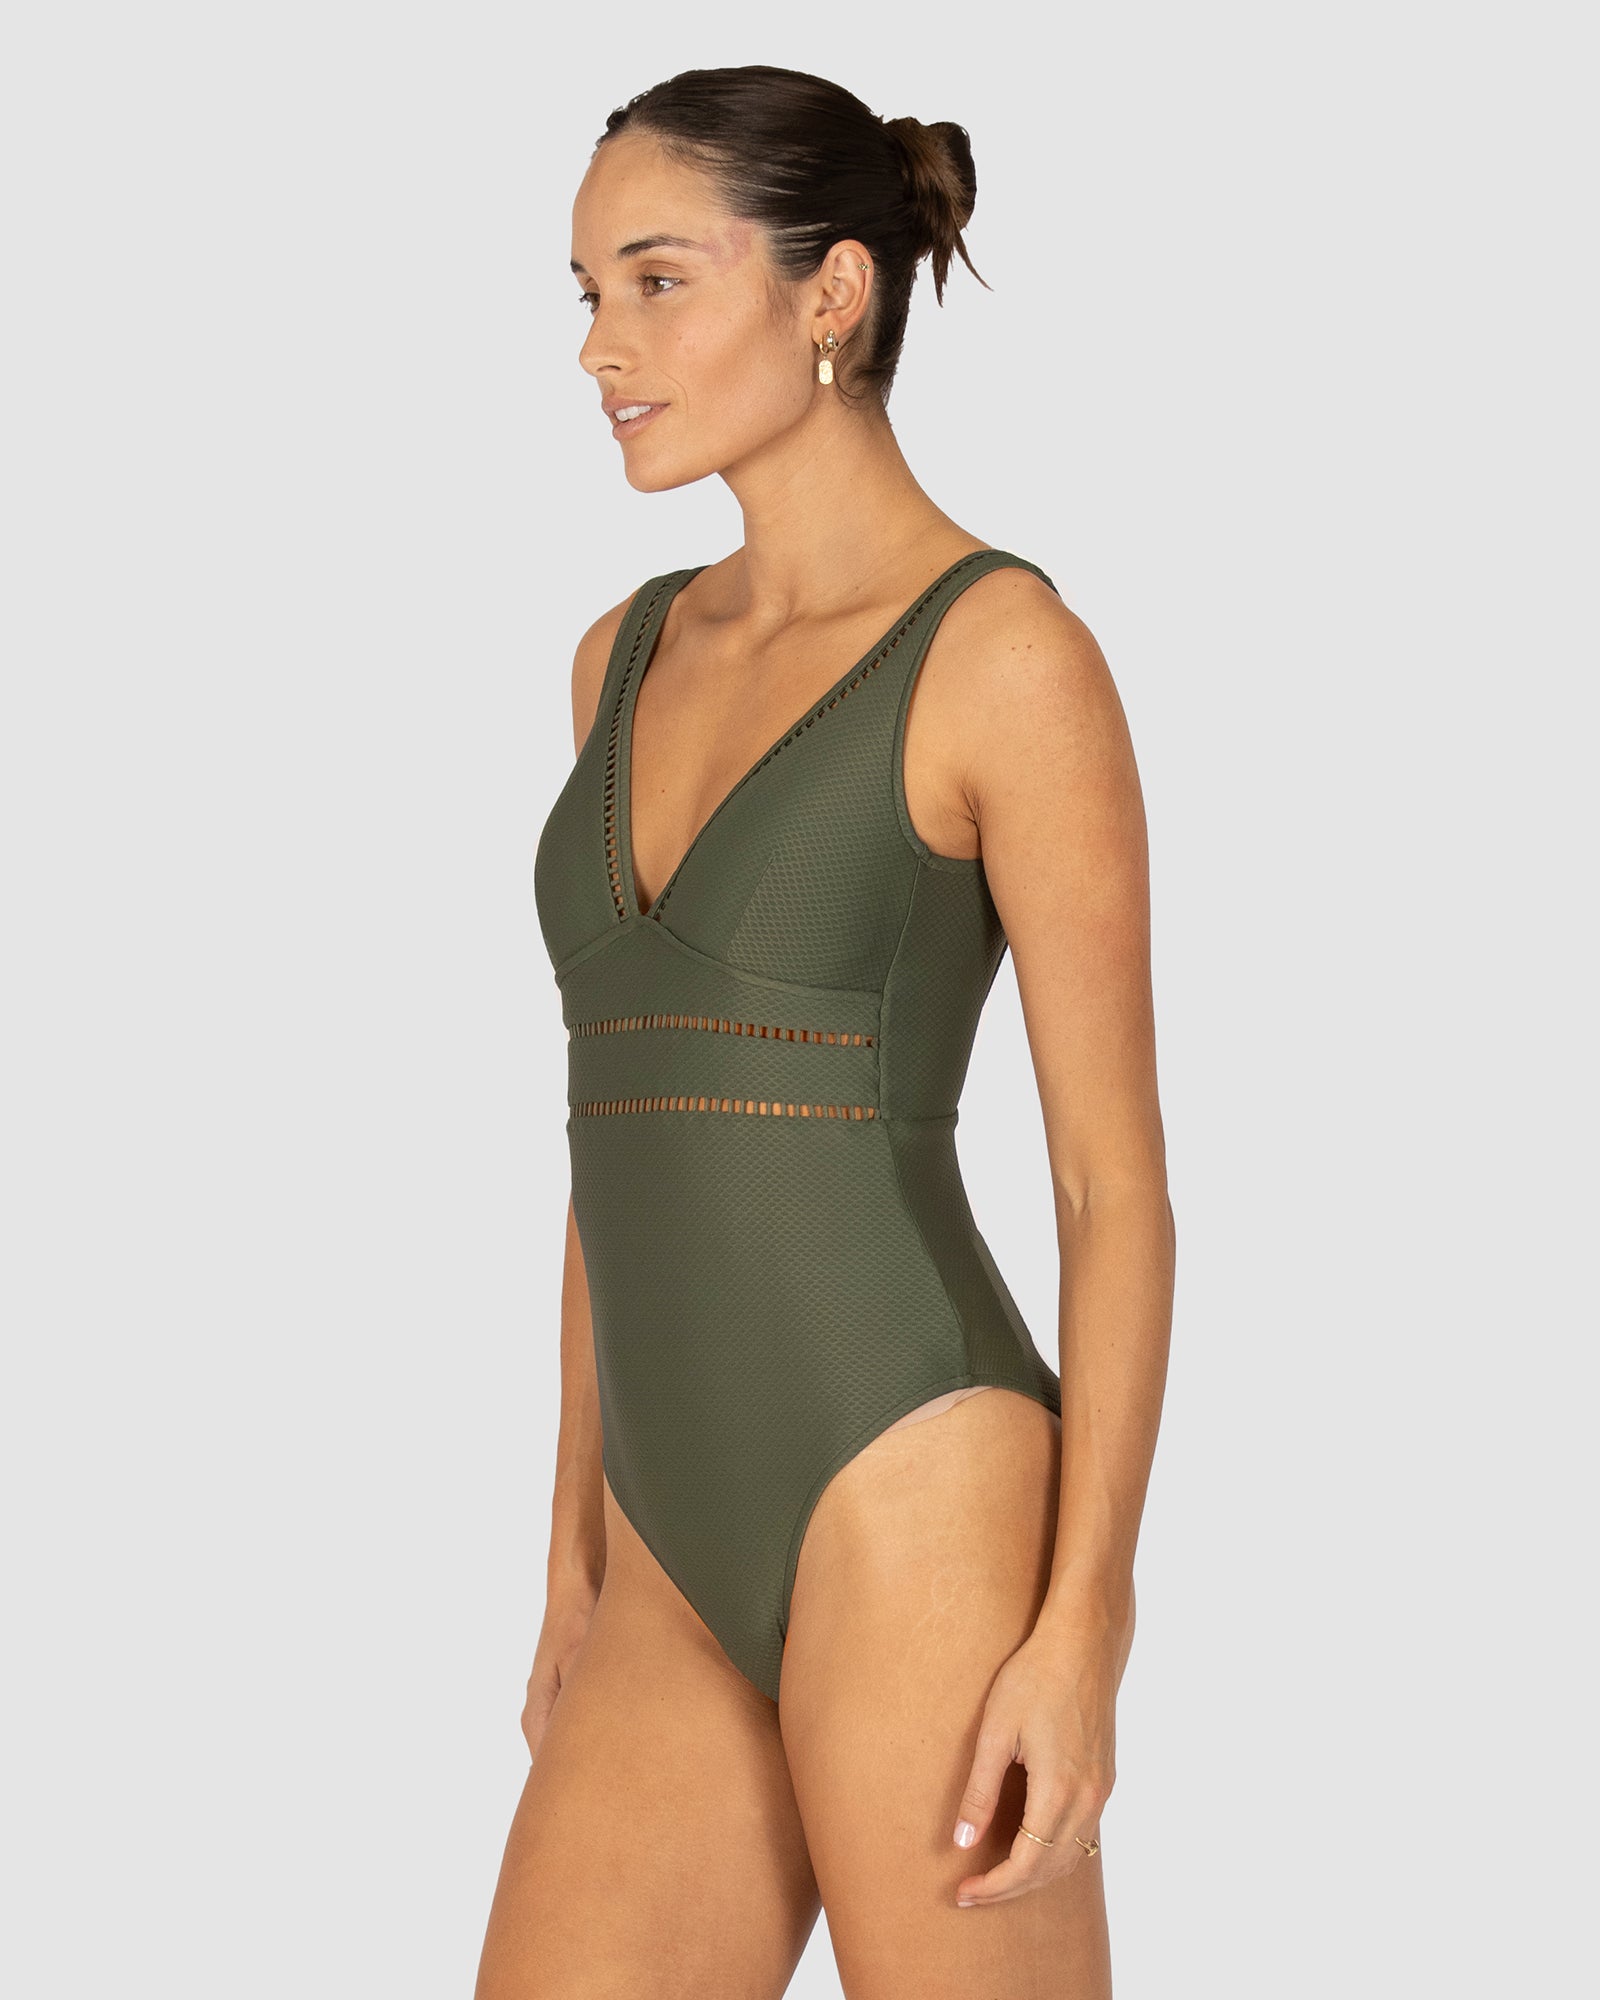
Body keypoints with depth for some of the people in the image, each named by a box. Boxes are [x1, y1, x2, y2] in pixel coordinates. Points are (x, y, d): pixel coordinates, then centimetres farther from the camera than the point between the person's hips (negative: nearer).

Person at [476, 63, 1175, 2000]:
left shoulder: (1005, 653, -6)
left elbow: (1116, 1173, -8)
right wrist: (577, 1556, 18)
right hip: (687, 1577, 7)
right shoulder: (629, 660, 15)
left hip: (913, 1525, -7)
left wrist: (1084, 1627, -15)